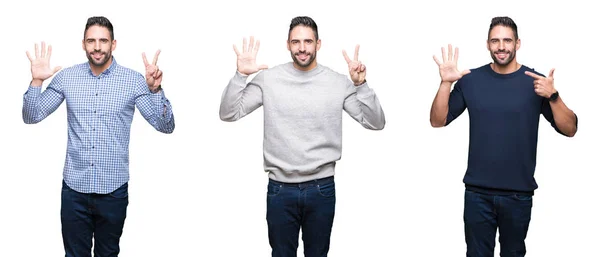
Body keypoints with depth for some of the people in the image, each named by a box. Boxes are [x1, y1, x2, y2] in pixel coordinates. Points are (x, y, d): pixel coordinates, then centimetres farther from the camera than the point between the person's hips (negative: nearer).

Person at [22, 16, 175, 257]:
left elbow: (166, 126, -9)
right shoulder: (66, 77, 0)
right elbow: (31, 117, 3)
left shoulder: (133, 80, -6)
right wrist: (36, 81, -12)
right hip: (74, 187, 1)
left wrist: (155, 89, -25)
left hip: (113, 189, -1)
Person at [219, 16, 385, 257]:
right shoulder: (268, 78, -2)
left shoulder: (338, 82, -2)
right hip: (280, 189, 0)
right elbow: (228, 114, -4)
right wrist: (240, 75, -16)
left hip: (322, 189, 0)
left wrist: (361, 84, -18)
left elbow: (376, 123, -5)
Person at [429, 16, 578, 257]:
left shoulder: (535, 81, -3)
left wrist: (552, 96, -21)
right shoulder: (471, 79, 0)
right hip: (477, 192, 1)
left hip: (518, 193, 0)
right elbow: (438, 121, -1)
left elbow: (569, 129, -5)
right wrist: (445, 83, -15)